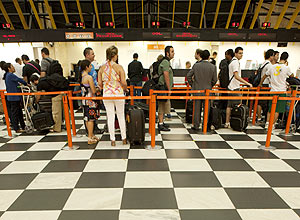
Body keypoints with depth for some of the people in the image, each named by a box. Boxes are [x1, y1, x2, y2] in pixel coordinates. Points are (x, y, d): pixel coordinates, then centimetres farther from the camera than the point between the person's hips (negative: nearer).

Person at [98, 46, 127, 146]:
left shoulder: (102, 68, 2)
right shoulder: (119, 67, -9)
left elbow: (100, 83, 3)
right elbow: (124, 82, -13)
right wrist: (125, 89, 7)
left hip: (106, 94, 3)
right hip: (118, 94, -2)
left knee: (110, 117, 10)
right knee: (121, 116, 11)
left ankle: (112, 140, 17)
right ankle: (124, 138, 21)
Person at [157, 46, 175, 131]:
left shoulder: (167, 62, 20)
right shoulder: (165, 62, -13)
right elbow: (166, 77, -19)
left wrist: (169, 89, 21)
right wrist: (169, 89, -16)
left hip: (165, 88, 10)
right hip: (164, 88, -10)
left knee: (163, 106, 14)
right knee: (162, 106, -6)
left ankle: (161, 122, 24)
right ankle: (160, 125, -1)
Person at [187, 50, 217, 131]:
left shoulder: (196, 65, -2)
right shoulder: (213, 67, -4)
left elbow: (189, 76, -1)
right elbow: (214, 79, -2)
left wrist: (192, 84, 10)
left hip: (197, 90, 1)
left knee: (197, 109, 7)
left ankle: (196, 125, 12)